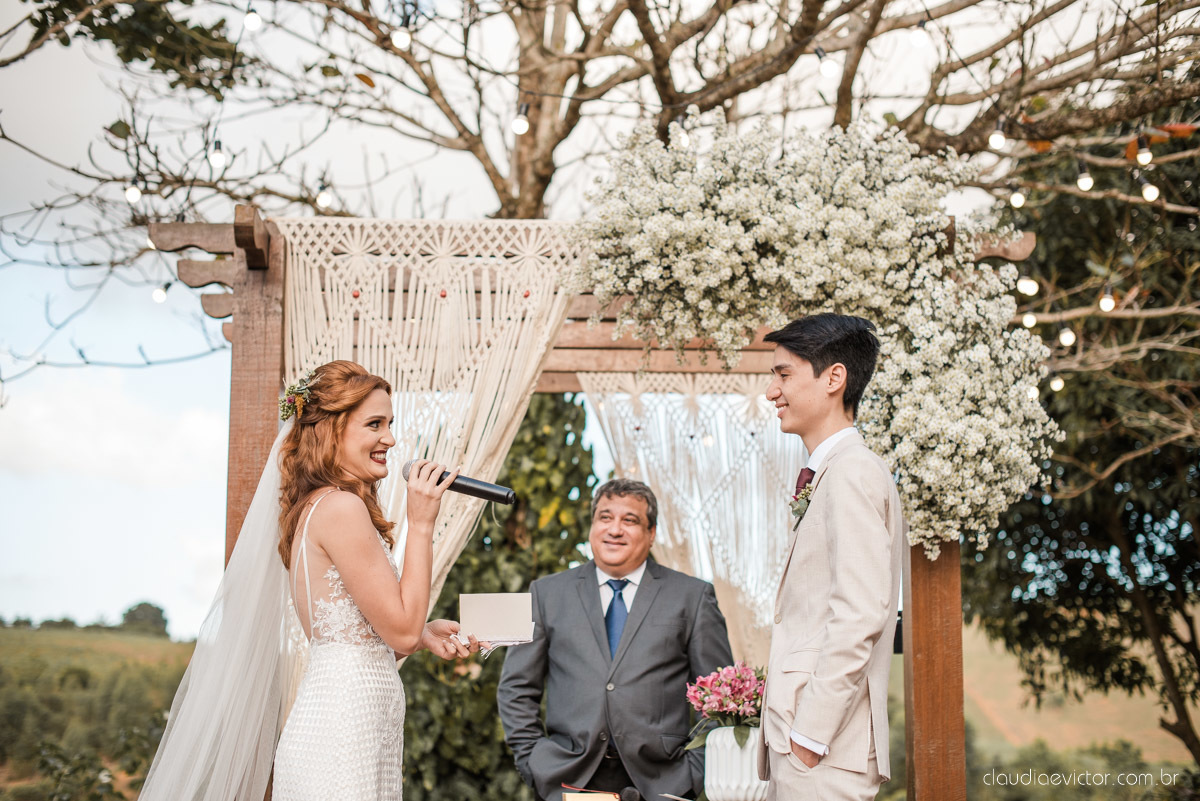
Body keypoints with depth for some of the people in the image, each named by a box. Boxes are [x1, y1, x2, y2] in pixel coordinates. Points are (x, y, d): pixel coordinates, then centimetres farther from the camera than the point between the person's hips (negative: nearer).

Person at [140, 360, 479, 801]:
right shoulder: (341, 507, -13)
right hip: (343, 730, -9)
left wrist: (421, 633, 5)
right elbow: (401, 628, -13)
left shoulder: (311, 507, 14)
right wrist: (420, 525, -9)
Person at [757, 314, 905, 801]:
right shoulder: (829, 474, 18)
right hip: (801, 741, 9)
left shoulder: (852, 473, -11)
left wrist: (810, 732, -19)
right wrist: (788, 729, 15)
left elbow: (860, 615, -20)